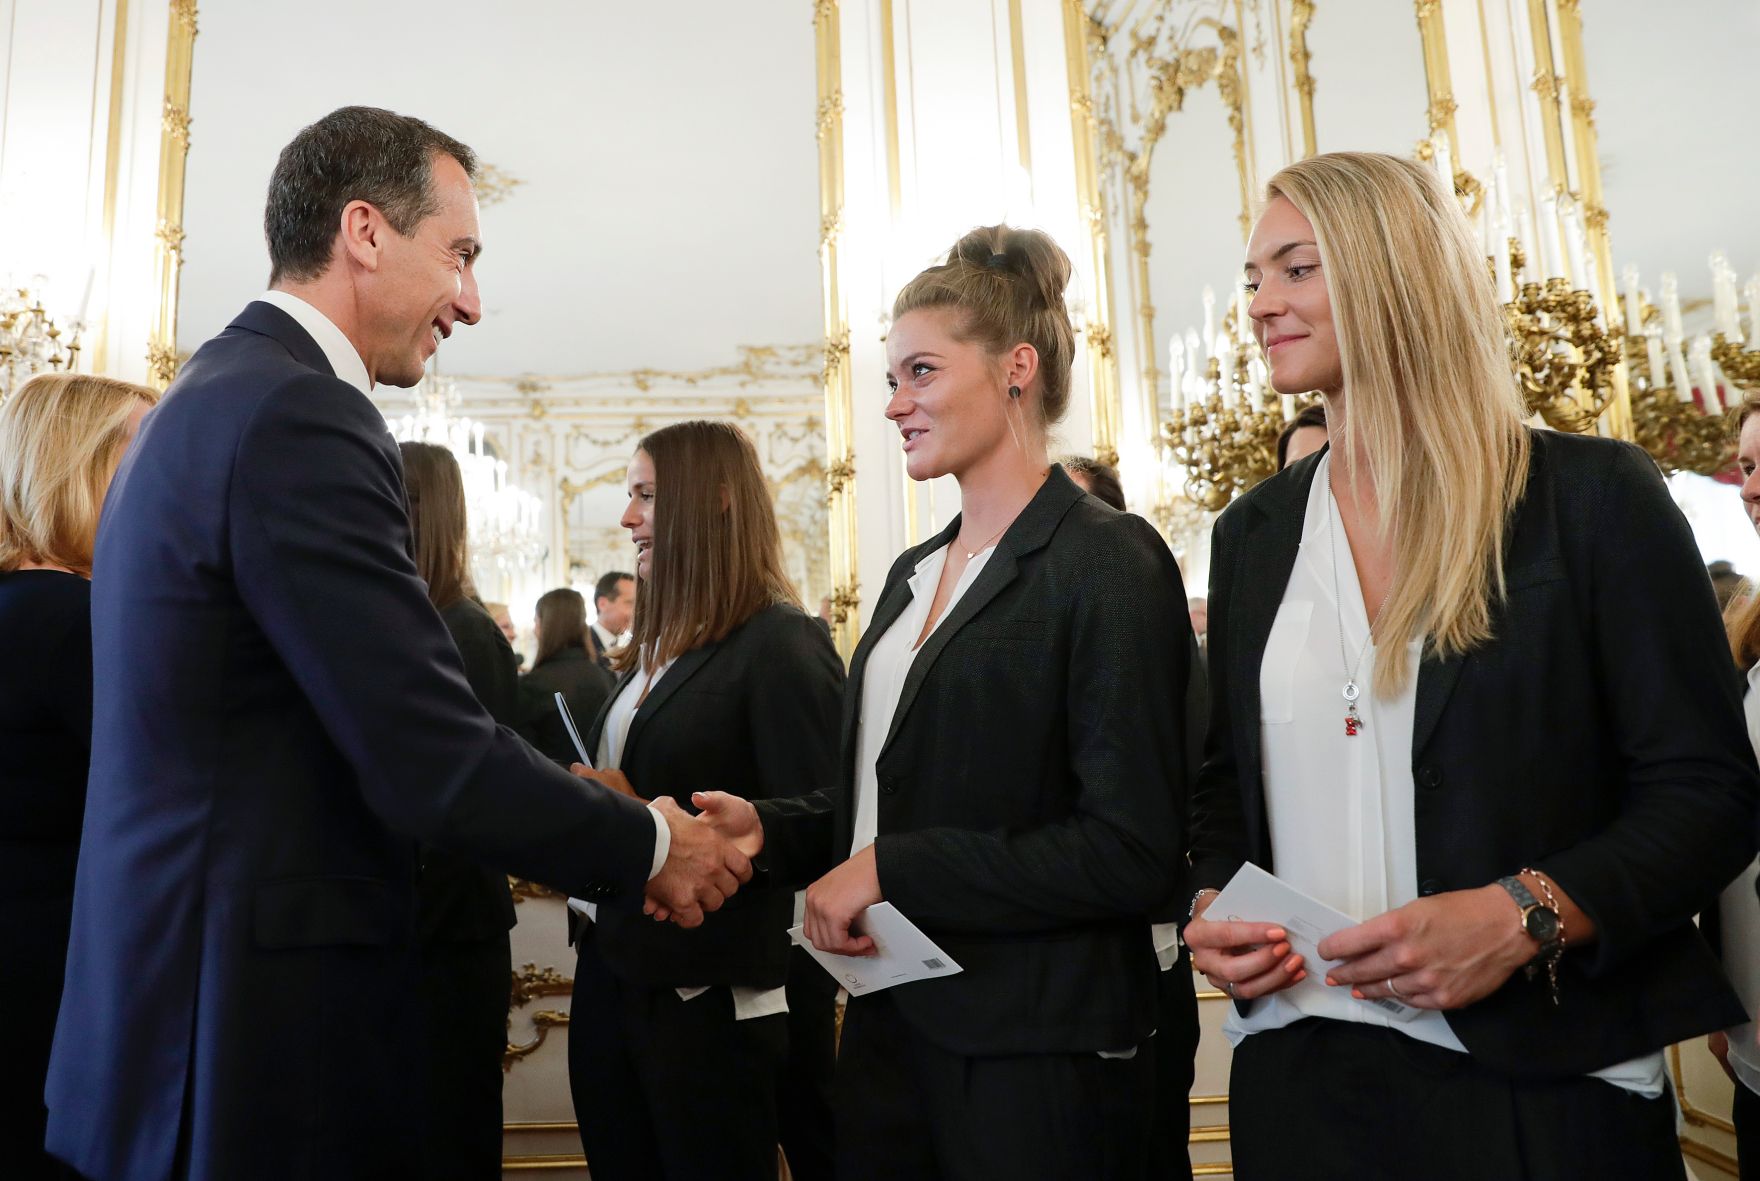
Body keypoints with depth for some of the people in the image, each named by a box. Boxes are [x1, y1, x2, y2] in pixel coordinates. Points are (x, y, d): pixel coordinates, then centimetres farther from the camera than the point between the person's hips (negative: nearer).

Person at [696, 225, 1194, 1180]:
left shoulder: (1109, 560, -13)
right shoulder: (914, 573, 11)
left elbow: (1132, 850, -19)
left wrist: (892, 867, -19)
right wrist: (769, 827, 0)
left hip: (1037, 1052, -7)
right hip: (890, 1026, 7)